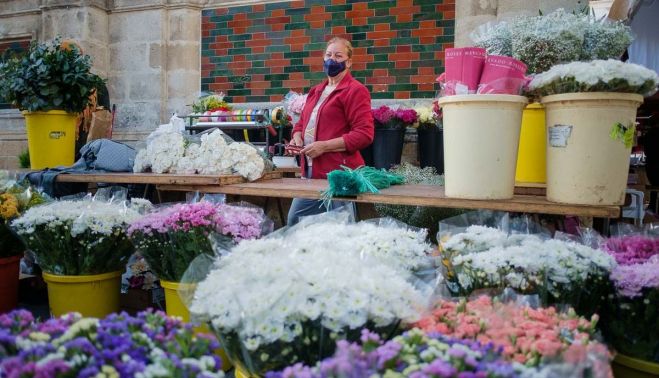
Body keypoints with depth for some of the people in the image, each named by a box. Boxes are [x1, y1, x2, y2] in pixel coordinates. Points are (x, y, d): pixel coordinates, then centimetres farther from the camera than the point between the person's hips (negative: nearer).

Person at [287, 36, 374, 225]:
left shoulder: (355, 91, -7)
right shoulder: (316, 91, 19)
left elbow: (364, 134, -15)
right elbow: (302, 122, 30)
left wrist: (325, 146, -18)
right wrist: (297, 137, 6)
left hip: (339, 174, -8)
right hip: (310, 172, 8)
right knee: (294, 221, 12)